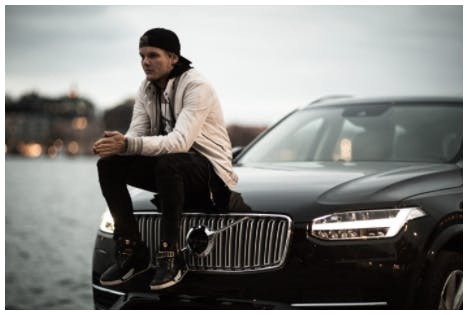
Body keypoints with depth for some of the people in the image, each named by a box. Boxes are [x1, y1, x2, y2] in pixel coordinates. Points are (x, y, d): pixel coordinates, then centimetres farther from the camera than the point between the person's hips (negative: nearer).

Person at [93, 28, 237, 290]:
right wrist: (115, 144, -28)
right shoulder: (147, 88, 4)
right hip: (172, 165, 7)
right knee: (109, 165, -13)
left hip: (211, 171, -7)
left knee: (168, 164, -39)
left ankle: (171, 257, -29)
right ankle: (132, 251, -8)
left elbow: (181, 141, -32)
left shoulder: (196, 87, -19)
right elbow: (136, 135, -3)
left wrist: (128, 144, -43)